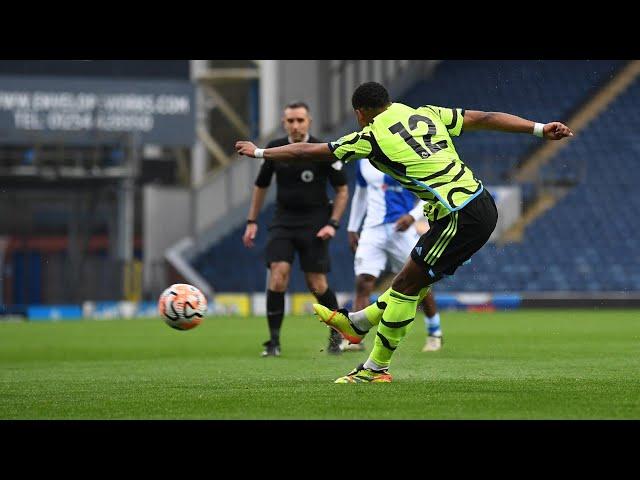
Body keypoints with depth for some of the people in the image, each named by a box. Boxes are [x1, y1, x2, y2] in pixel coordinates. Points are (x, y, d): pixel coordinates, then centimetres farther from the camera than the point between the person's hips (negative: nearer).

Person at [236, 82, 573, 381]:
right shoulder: (426, 114, 14)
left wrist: (260, 153, 16)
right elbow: (485, 119, 11)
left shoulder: (371, 137, -4)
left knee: (406, 285, 2)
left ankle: (376, 369, 8)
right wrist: (540, 129, 14)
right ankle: (358, 323, 32)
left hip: (460, 219, -8)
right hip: (481, 204, 8)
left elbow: (310, 152, 5)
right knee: (416, 279, 20)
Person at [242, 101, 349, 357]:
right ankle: (274, 340, -9)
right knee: (278, 275, -17)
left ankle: (337, 333, 22)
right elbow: (261, 186, 16)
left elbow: (342, 190, 0)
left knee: (317, 284, -3)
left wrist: (332, 224, -9)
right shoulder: (275, 149, 1)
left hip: (314, 223, -2)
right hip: (283, 220, 2)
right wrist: (252, 222, 13)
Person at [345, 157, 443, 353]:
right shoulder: (364, 162, 11)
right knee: (363, 281, -12)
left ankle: (434, 334, 22)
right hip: (373, 229, 4)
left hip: (401, 228, -3)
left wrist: (413, 216, -17)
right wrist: (352, 228, 23)